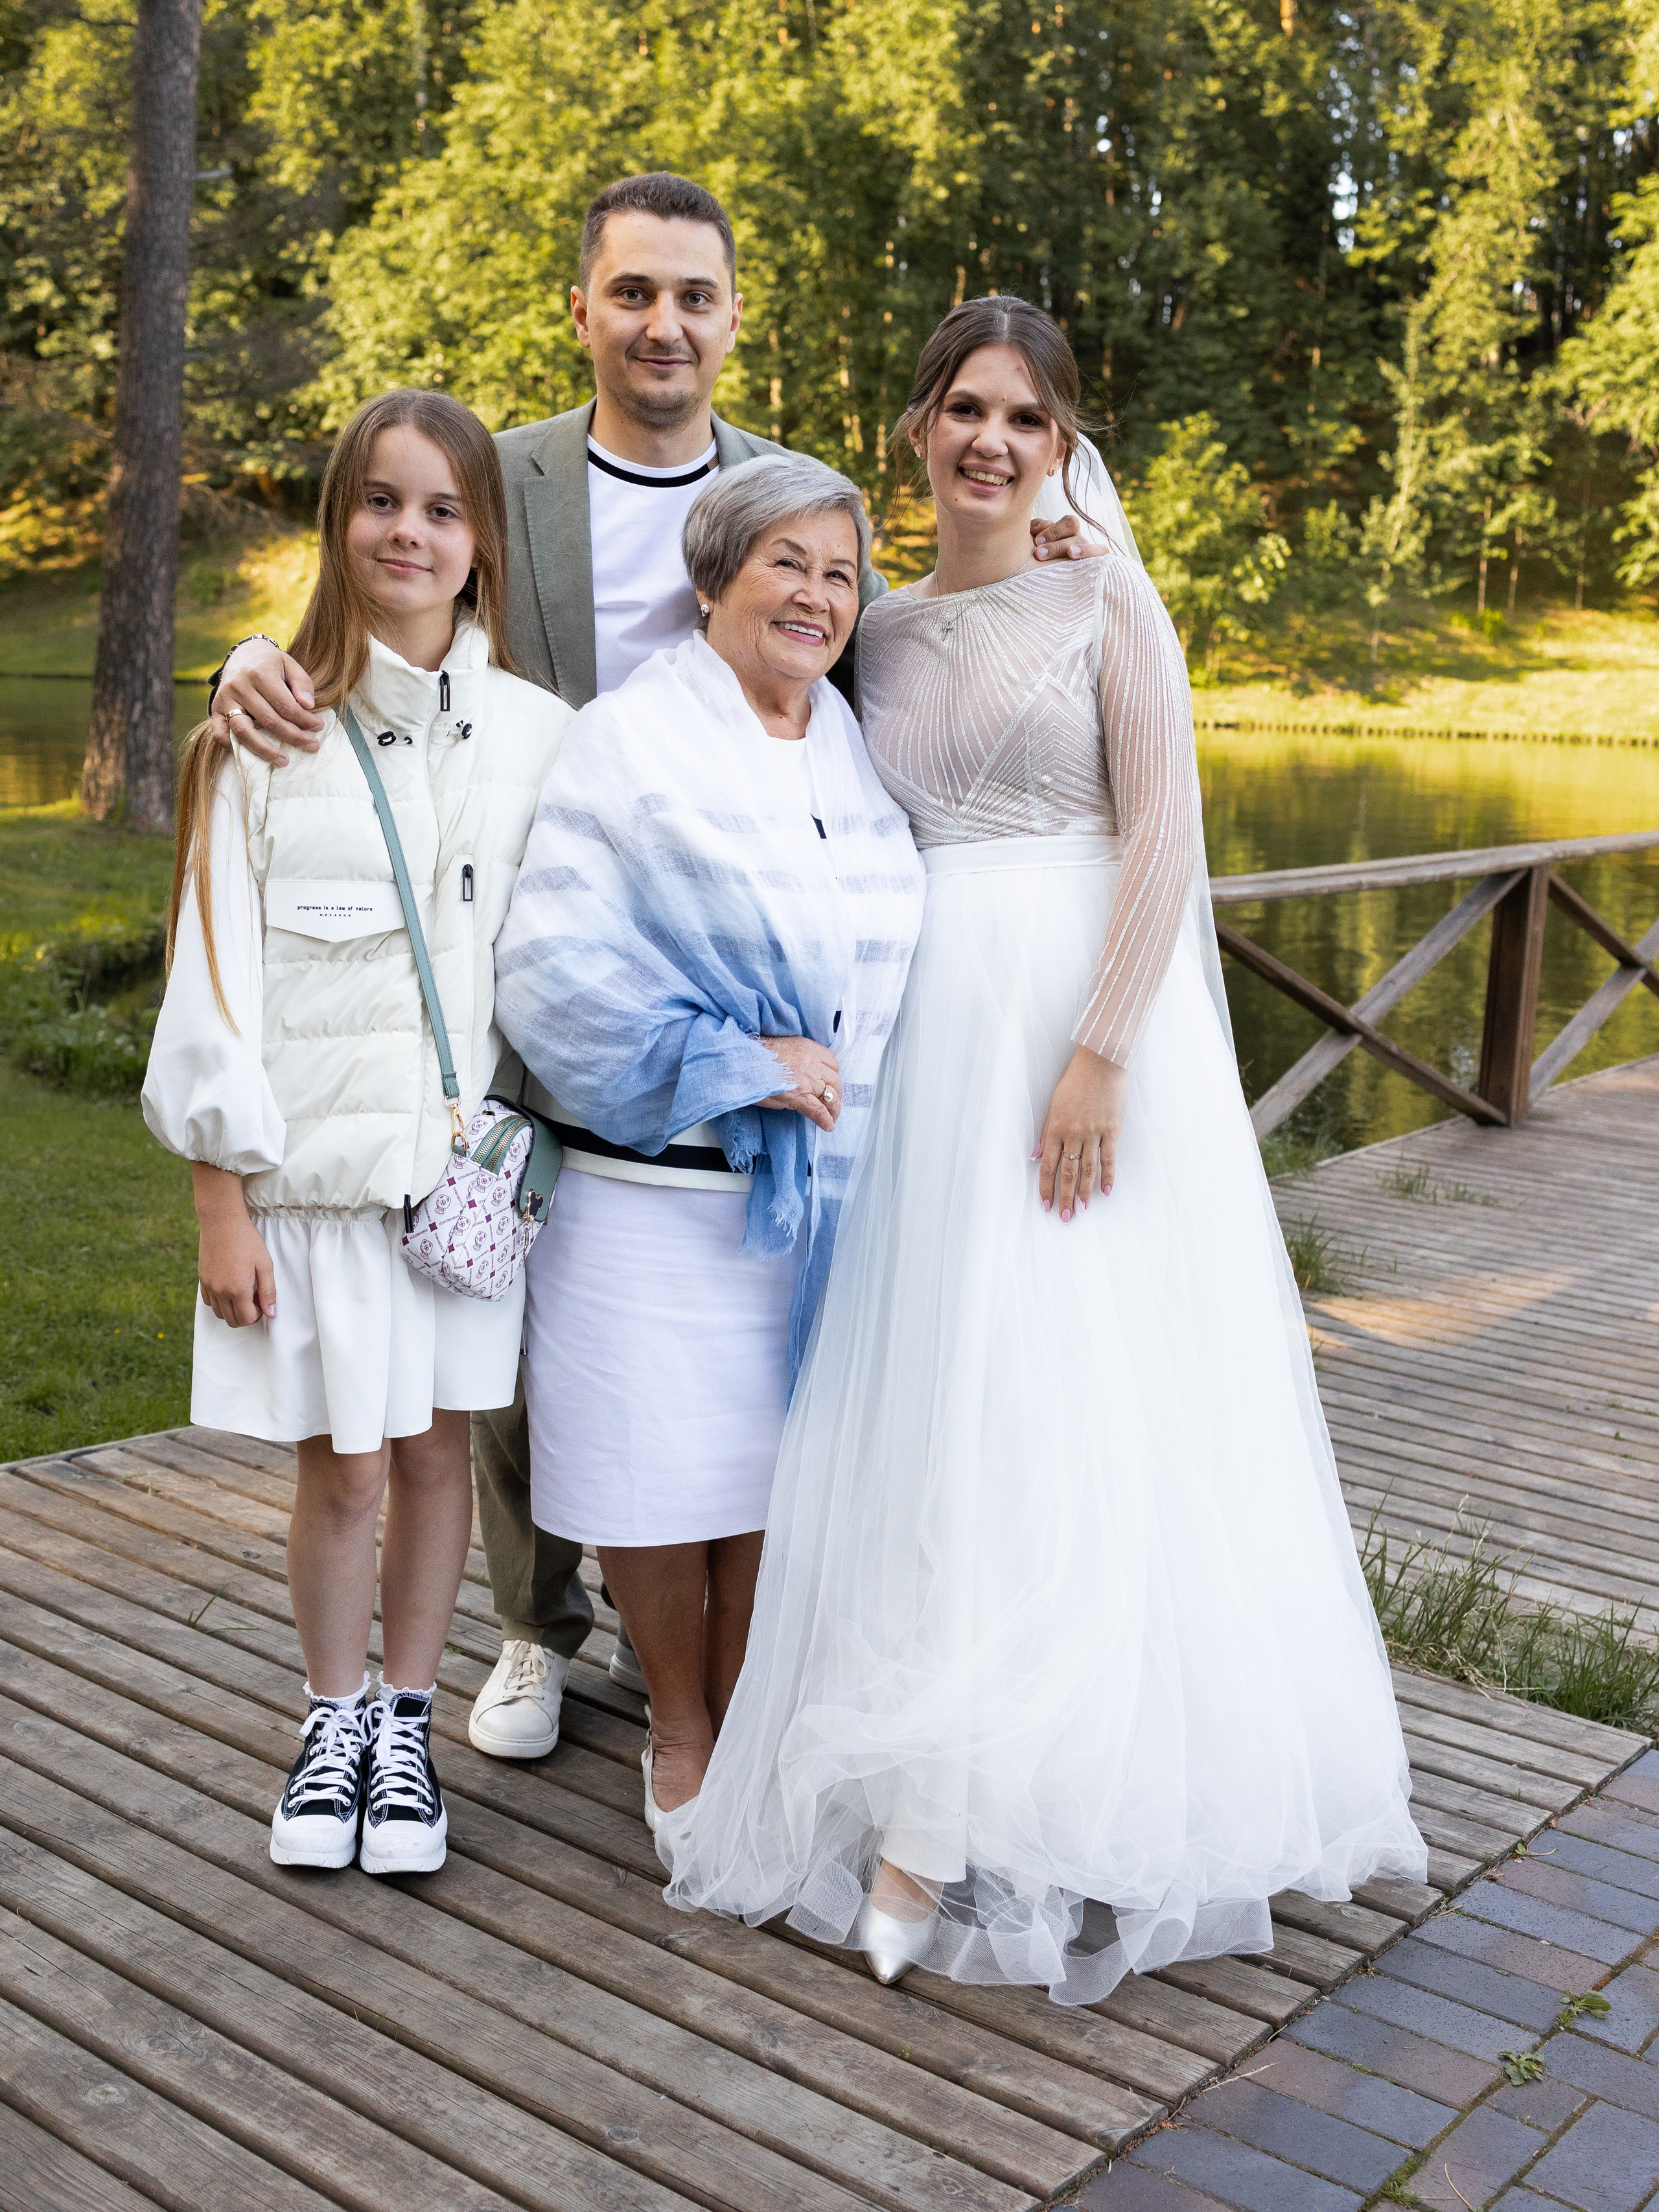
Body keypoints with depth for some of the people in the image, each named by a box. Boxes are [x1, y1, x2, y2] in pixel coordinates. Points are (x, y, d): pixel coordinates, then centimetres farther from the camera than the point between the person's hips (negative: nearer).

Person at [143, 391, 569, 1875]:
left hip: (469, 1152, 2)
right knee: (341, 1470, 5)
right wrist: (221, 1203, -6)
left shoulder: (539, 734, 3)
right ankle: (334, 1722, 29)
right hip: (317, 1160, -1)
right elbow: (214, 971, -4)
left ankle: (407, 1723, 30)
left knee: (436, 1449, 10)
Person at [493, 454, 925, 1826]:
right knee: (662, 1467, 6)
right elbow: (553, 967, -17)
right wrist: (732, 1066, -18)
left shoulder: (863, 749, 11)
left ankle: (744, 1724, 31)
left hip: (822, 1184, 5)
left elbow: (898, 956, 25)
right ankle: (678, 1727, 30)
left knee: (780, 1469, 11)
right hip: (660, 1186, -4)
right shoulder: (627, 743, -7)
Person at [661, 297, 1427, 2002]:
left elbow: (1164, 841, -6)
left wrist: (1098, 1055, -17)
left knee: (1083, 1395, -4)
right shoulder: (877, 633, 16)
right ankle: (927, 1812, 12)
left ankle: (1073, 1799, 6)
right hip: (928, 1034, 4)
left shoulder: (1107, 607, 4)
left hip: (1087, 1017, -3)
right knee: (928, 1397, 2)